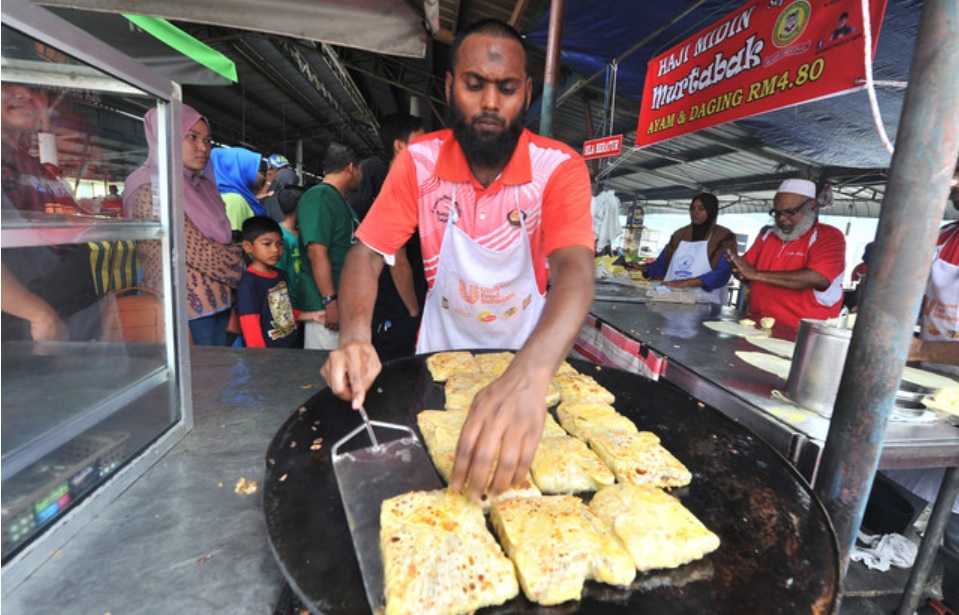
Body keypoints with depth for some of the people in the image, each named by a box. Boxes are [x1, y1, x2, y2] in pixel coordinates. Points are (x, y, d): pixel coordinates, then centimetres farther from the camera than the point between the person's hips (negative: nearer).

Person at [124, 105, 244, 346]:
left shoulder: (203, 186, 13)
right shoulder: (149, 189, -9)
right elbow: (191, 250, -15)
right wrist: (238, 261, -1)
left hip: (219, 298, 7)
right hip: (189, 304, -7)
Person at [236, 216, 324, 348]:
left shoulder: (281, 275, 6)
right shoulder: (248, 284, -15)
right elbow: (251, 328, -16)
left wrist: (311, 316, 8)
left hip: (291, 345, 7)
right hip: (269, 353, -7)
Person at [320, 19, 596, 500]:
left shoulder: (560, 168, -19)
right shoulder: (419, 161, -12)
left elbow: (575, 273, -34)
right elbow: (366, 254, -14)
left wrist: (528, 376, -53)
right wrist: (355, 337, -35)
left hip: (529, 357, -1)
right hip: (441, 351, 2)